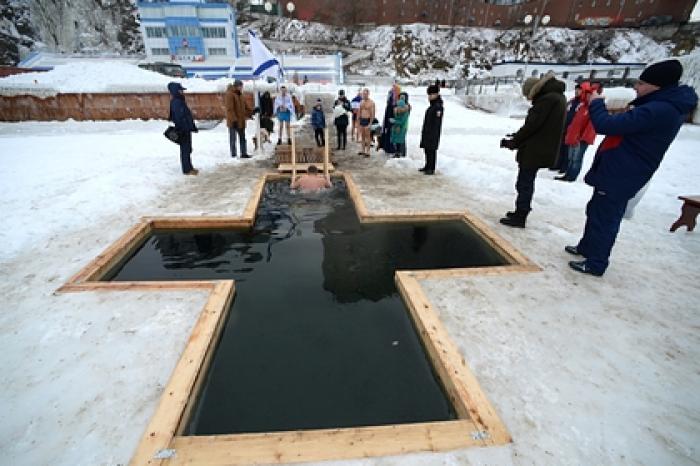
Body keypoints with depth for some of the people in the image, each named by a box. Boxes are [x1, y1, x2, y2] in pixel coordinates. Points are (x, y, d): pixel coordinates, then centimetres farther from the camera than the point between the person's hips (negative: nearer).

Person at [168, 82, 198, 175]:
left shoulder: (180, 101, 16)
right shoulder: (176, 102, -15)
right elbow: (178, 117, -21)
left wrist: (193, 126, 22)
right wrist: (181, 129, -24)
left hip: (186, 129, 10)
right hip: (183, 130, -10)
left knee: (188, 149, 16)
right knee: (185, 149, -5)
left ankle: (189, 167, 25)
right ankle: (187, 169, 1)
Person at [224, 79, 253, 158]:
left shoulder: (240, 94, 15)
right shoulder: (229, 94, -11)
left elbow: (246, 106, 22)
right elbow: (230, 109, -18)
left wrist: (251, 112, 10)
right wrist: (233, 119, -23)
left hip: (241, 120, 9)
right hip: (233, 121, -8)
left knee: (242, 138, 11)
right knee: (233, 138, -1)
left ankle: (243, 153, 18)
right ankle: (233, 155, 5)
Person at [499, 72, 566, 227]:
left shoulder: (547, 99, -17)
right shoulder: (557, 97, 15)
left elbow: (532, 125, -20)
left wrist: (513, 141, -8)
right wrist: (517, 139, 10)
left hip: (535, 150, -10)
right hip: (541, 149, 10)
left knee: (524, 183, -3)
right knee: (527, 182, 19)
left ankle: (519, 217, 4)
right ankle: (521, 212, 29)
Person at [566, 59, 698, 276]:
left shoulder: (660, 110, -24)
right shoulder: (664, 106, 10)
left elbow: (606, 125, -26)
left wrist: (596, 103, -10)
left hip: (620, 177, -10)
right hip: (617, 173, 10)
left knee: (604, 219, -1)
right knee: (595, 211, 21)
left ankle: (596, 263, 12)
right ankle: (586, 248, 36)